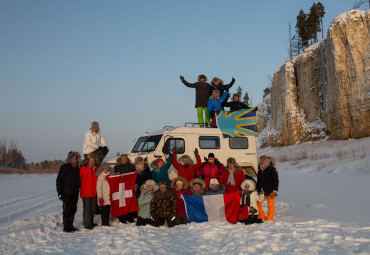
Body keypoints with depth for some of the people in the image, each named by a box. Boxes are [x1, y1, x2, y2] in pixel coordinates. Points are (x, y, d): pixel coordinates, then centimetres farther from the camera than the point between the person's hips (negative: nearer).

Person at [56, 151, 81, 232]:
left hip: (75, 193, 6)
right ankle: (66, 227, 2)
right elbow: (59, 180, -7)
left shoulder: (77, 168, 13)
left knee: (73, 210, 9)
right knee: (67, 210, -3)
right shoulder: (65, 167, -5)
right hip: (67, 193, -6)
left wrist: (78, 189, 15)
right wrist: (60, 192, -12)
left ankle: (71, 226, 18)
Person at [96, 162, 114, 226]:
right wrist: (100, 197, -14)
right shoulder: (100, 177, -4)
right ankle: (104, 223, 2)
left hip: (109, 196, 5)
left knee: (108, 210, 8)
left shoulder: (111, 175, 10)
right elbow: (98, 188, -8)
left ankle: (107, 222, 17)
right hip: (103, 197, -5)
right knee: (104, 210, -4)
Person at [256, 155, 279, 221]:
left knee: (270, 205, 0)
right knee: (257, 203, 3)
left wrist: (275, 191, -14)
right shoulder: (260, 170, 13)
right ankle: (261, 217, 15)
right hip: (262, 191, 6)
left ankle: (269, 218, 12)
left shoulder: (272, 169, -7)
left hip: (270, 192, -6)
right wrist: (257, 189, 22)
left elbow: (276, 181, -8)